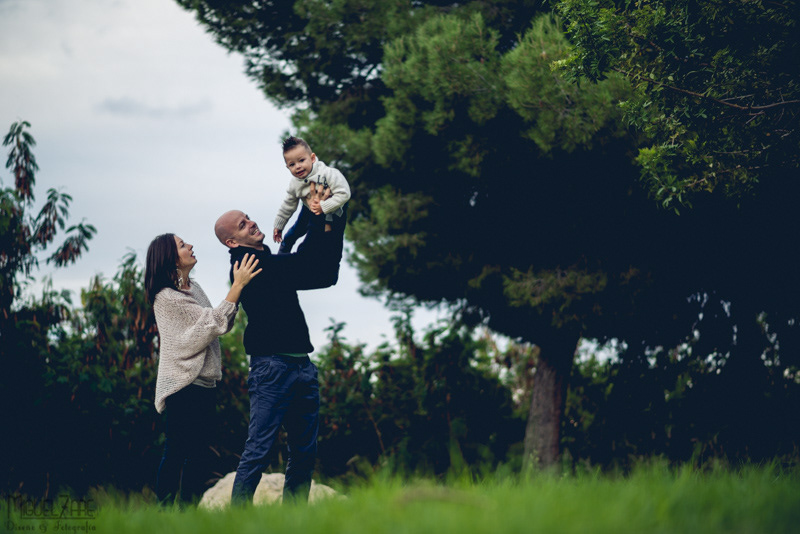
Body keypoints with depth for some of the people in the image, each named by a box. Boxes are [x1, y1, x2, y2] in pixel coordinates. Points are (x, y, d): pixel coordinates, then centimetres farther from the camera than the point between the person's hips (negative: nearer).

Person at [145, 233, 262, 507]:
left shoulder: (194, 288, 16)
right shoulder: (166, 297, -13)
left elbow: (219, 323, 13)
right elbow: (215, 323, -17)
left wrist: (238, 290, 5)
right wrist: (238, 285, -19)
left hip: (203, 384, 9)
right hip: (183, 384, -9)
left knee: (197, 453, 9)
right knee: (176, 453, -8)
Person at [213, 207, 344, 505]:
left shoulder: (273, 263, 19)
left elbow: (325, 274, 18)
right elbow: (303, 265, -17)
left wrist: (333, 227, 10)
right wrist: (320, 220, -13)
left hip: (302, 366, 9)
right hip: (271, 365, -9)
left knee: (305, 452, 8)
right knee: (258, 450, -11)